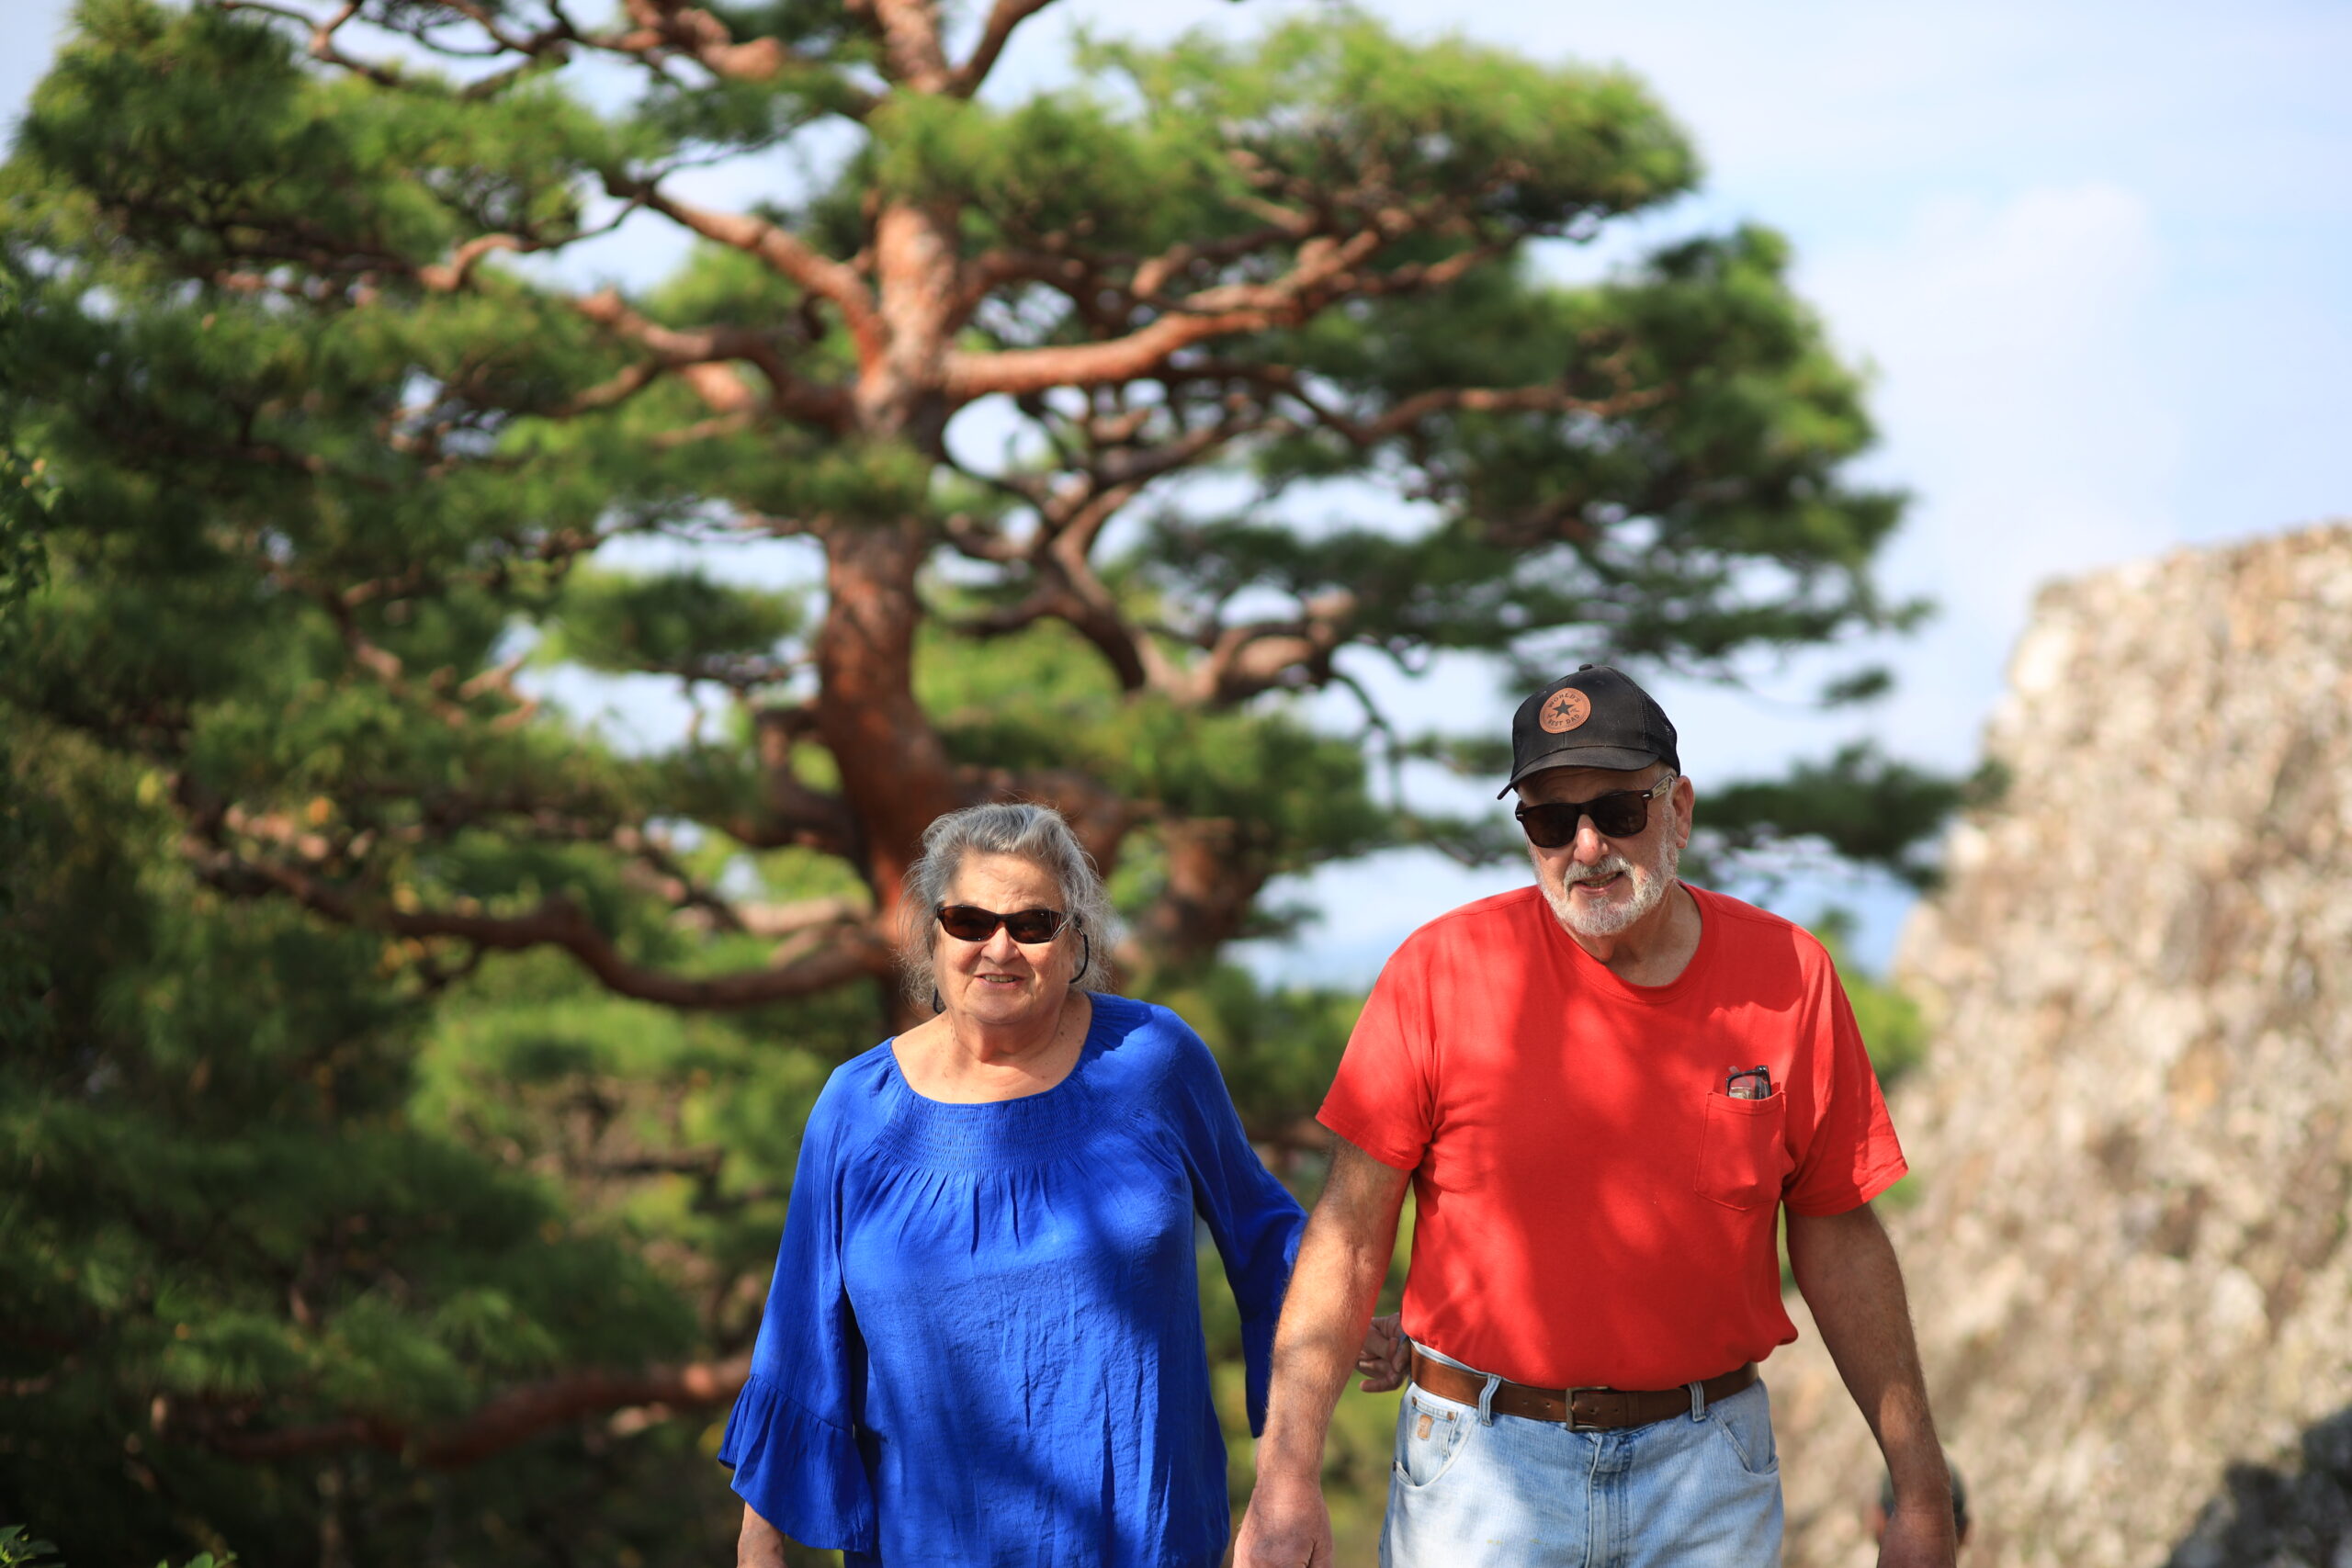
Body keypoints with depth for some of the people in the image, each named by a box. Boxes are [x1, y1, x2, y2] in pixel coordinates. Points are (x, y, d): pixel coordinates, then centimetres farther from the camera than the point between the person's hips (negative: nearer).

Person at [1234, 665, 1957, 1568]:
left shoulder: (1789, 975, 0)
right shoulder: (1444, 969, -6)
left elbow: (1839, 1242, 6)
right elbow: (1353, 1227, -5)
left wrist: (1922, 1491, 5)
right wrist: (1286, 1477, -11)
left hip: (1709, 1468, 2)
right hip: (1481, 1463, -2)